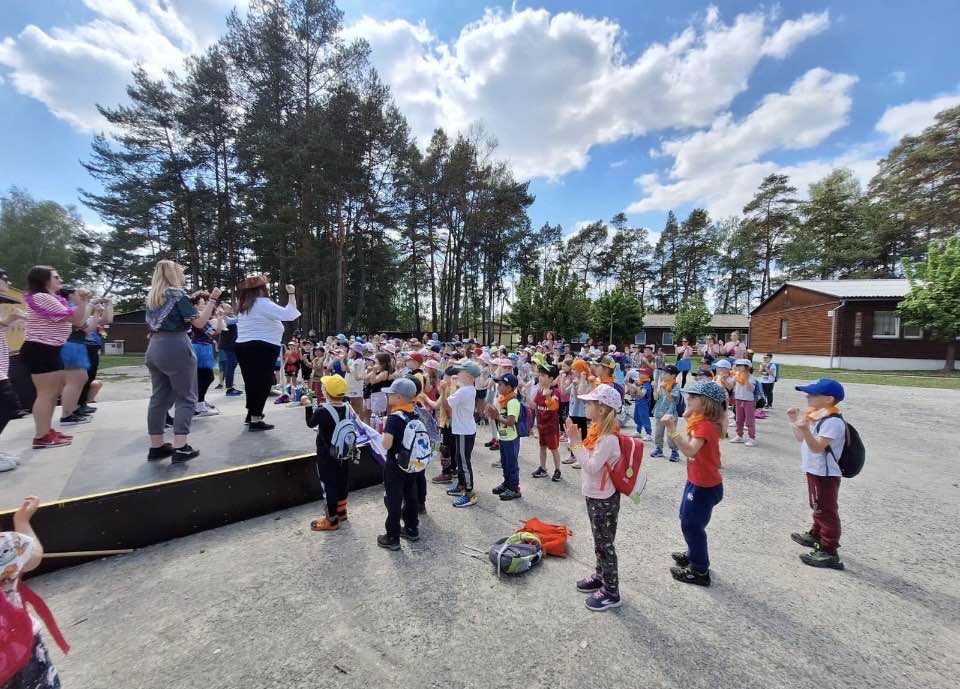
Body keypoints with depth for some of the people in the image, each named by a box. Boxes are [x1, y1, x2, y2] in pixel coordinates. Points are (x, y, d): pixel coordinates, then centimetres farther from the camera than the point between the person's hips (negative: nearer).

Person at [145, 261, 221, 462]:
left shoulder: (152, 298, 15)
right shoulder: (177, 294, -7)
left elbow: (152, 325, 21)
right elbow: (199, 322, -11)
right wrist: (212, 299, -7)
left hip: (154, 348, 8)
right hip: (175, 348, -8)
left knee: (159, 398, 11)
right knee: (185, 398, -3)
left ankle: (156, 446, 16)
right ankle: (180, 448, -7)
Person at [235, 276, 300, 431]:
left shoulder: (244, 306, 16)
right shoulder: (263, 303, -13)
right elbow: (289, 314, -20)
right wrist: (292, 294, -13)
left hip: (244, 347, 9)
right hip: (262, 348, -9)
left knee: (252, 381, 18)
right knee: (262, 382, -5)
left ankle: (251, 414, 29)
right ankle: (255, 420, -5)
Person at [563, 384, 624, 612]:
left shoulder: (608, 438, -27)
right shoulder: (596, 430, 2)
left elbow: (591, 466, -30)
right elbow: (586, 457, 6)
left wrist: (576, 443, -27)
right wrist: (574, 440, -3)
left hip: (604, 499, -9)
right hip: (593, 495, 9)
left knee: (605, 544, 6)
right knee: (599, 541, 24)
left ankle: (611, 593, 21)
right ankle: (601, 575, 42)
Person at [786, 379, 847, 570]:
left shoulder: (833, 421, -24)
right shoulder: (816, 415, 5)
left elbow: (817, 447, -33)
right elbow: (801, 439, 13)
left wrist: (805, 428, -47)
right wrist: (795, 421, 2)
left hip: (825, 475, -10)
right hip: (815, 471, 10)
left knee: (826, 511, 0)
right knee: (818, 507, 25)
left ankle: (829, 552, 10)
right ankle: (815, 535, 42)